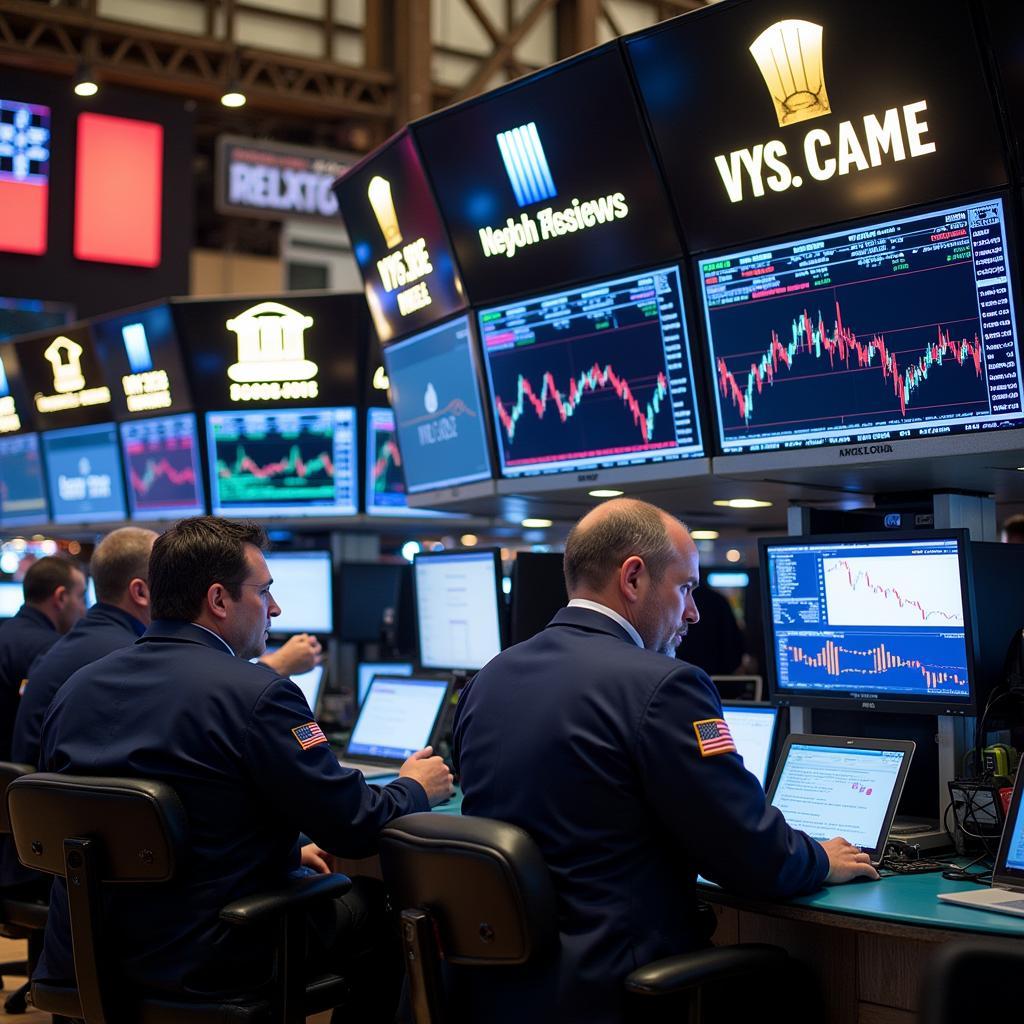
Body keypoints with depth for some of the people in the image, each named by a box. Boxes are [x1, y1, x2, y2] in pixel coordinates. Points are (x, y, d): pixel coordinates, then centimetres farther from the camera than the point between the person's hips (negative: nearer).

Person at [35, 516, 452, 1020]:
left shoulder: (76, 688, 3)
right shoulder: (257, 694, -19)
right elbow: (354, 828, -15)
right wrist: (415, 789, 8)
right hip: (206, 966, -7)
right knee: (380, 907, 17)